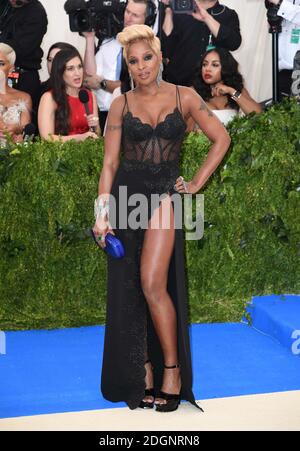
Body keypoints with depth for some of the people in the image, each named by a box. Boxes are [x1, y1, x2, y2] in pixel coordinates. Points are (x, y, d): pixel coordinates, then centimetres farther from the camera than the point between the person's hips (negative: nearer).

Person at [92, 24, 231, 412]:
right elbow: (109, 162, 2)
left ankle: (172, 369, 0)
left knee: (153, 285, -14)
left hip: (163, 194, -2)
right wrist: (102, 212, -7)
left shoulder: (184, 97, 3)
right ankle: (142, 373, 14)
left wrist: (196, 184, 1)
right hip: (127, 192, 2)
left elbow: (221, 139, 6)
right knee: (128, 290, 3)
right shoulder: (121, 105, 5)